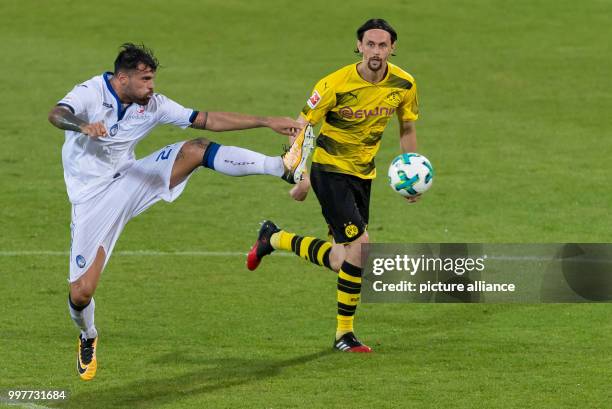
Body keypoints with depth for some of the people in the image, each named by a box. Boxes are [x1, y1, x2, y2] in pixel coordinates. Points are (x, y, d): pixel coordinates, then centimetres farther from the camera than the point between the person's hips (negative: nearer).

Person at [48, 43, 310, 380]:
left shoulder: (152, 105, -2)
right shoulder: (90, 93, -16)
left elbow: (207, 120, 1)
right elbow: (57, 114, -36)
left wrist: (266, 122, -4)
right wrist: (82, 125, -59)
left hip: (130, 180, 4)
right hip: (92, 199, -4)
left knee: (196, 149, -16)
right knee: (81, 292, -11)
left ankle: (282, 166, -23)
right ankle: (88, 337, 23)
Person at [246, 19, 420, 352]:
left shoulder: (404, 85, -6)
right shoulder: (335, 85, -21)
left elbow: (407, 128, 11)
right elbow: (301, 127, -12)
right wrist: (301, 176, -18)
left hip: (363, 175, 6)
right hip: (330, 171, -6)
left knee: (339, 262, 7)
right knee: (360, 245, -19)